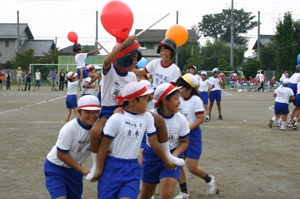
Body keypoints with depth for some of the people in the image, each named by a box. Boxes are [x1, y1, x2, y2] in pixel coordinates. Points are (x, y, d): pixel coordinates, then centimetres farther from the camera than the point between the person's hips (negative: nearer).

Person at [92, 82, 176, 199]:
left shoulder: (147, 117, 0)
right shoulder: (116, 119, -14)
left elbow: (154, 144, 10)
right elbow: (103, 146, -10)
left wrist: (167, 162, 19)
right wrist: (99, 170, -5)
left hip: (133, 168, 3)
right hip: (112, 167, -3)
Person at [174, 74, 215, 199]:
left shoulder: (195, 100, -14)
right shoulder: (180, 99, 3)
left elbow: (201, 119, -17)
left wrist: (187, 129, -22)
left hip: (193, 136, -6)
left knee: (192, 168, -3)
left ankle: (209, 179, 28)